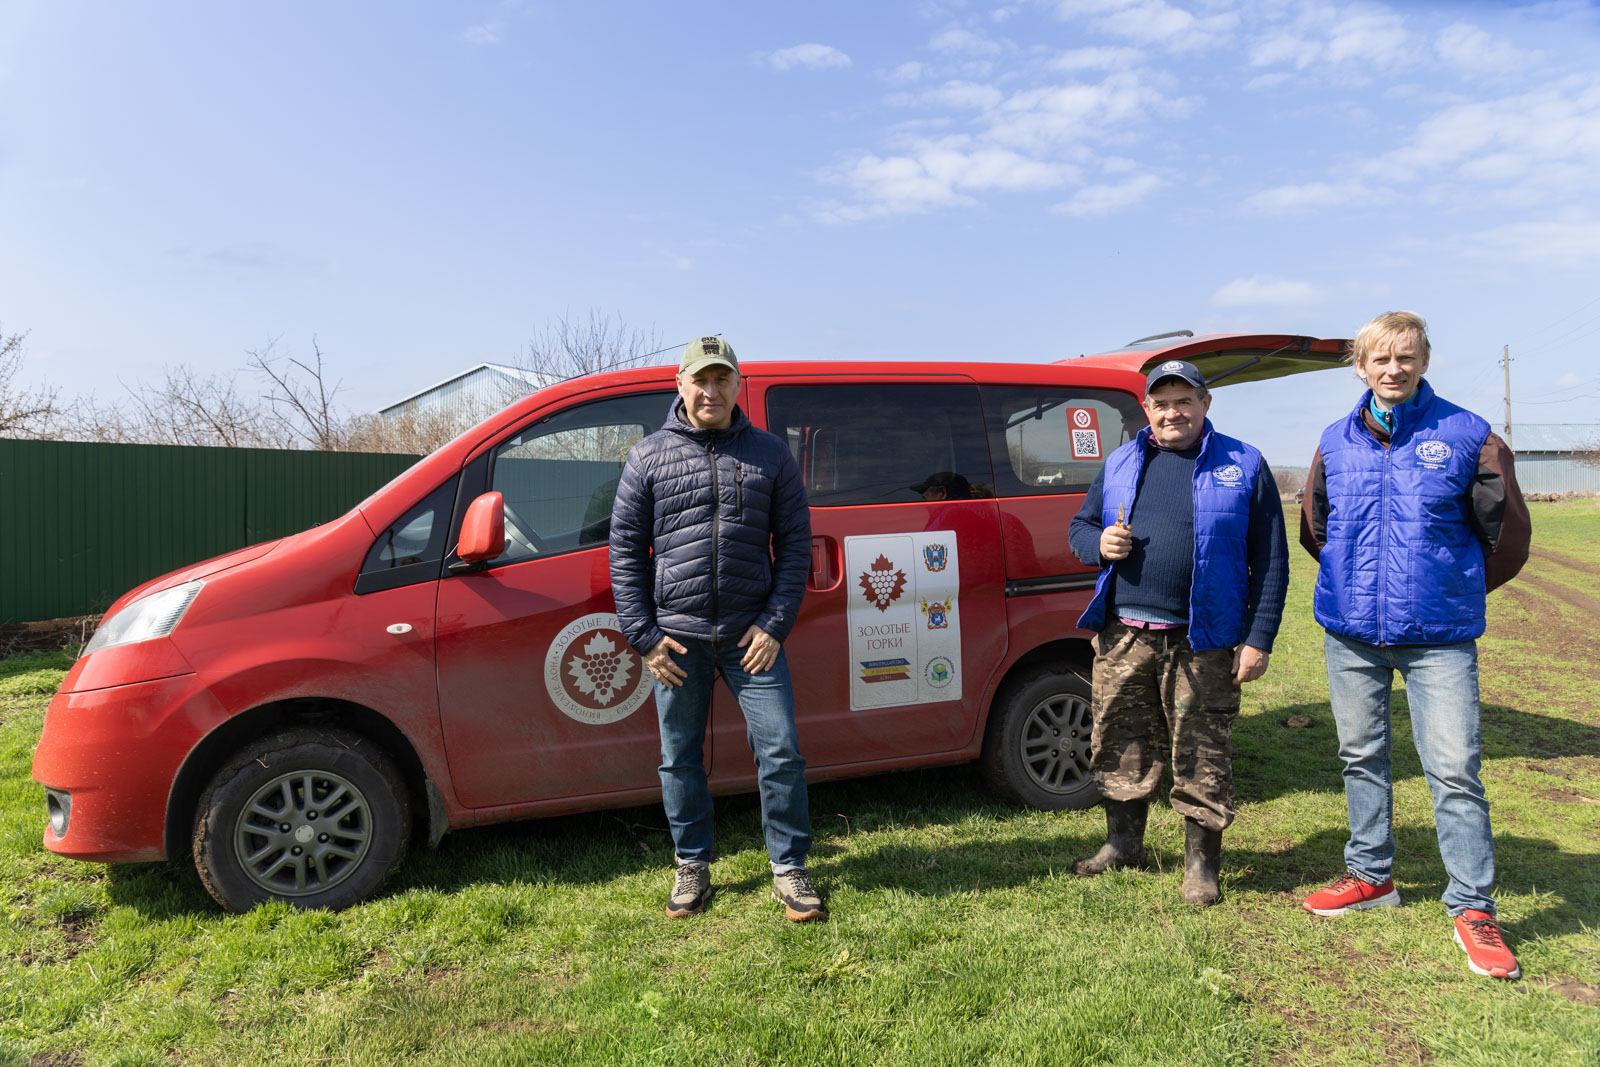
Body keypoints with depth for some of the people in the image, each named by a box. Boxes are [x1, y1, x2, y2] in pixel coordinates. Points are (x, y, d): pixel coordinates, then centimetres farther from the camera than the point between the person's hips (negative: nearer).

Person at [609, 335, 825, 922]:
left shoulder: (770, 454, 6)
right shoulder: (649, 456, 5)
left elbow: (794, 542, 5)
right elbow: (625, 548, 5)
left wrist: (775, 623, -4)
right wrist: (643, 635, -2)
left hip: (751, 631, 0)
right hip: (676, 635, 1)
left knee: (781, 749, 1)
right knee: (680, 759, 10)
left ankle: (789, 869, 18)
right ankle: (692, 868, 29)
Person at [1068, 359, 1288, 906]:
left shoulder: (1244, 466, 3)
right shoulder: (1120, 463, 13)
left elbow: (1271, 562, 1)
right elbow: (1079, 526, 20)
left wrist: (1258, 639, -6)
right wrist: (1099, 544, -5)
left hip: (1201, 642, -3)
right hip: (1123, 635, 4)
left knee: (1202, 756, 2)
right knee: (1120, 744, 11)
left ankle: (1201, 862, 19)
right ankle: (1123, 844, 29)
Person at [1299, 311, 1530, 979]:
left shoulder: (1466, 436, -4)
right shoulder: (1336, 443, 5)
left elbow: (1508, 533, 4)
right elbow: (1313, 528, 20)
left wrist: (1454, 589, 12)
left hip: (1438, 638, -3)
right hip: (1350, 631, 4)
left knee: (1455, 768, -5)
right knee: (1361, 757, 13)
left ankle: (1473, 909, 9)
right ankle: (1370, 875, 30)